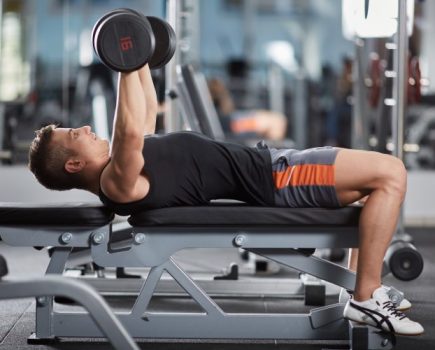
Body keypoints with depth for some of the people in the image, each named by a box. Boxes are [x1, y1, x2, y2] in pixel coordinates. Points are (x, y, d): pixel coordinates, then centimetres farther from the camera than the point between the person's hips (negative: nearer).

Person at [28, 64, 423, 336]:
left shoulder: (119, 165, 12)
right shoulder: (117, 183, -18)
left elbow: (147, 113, 26)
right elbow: (131, 131, -37)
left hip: (264, 162, 10)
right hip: (270, 179, -10)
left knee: (381, 175, 16)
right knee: (390, 173, -16)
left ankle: (369, 284, 15)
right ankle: (367, 298, -10)